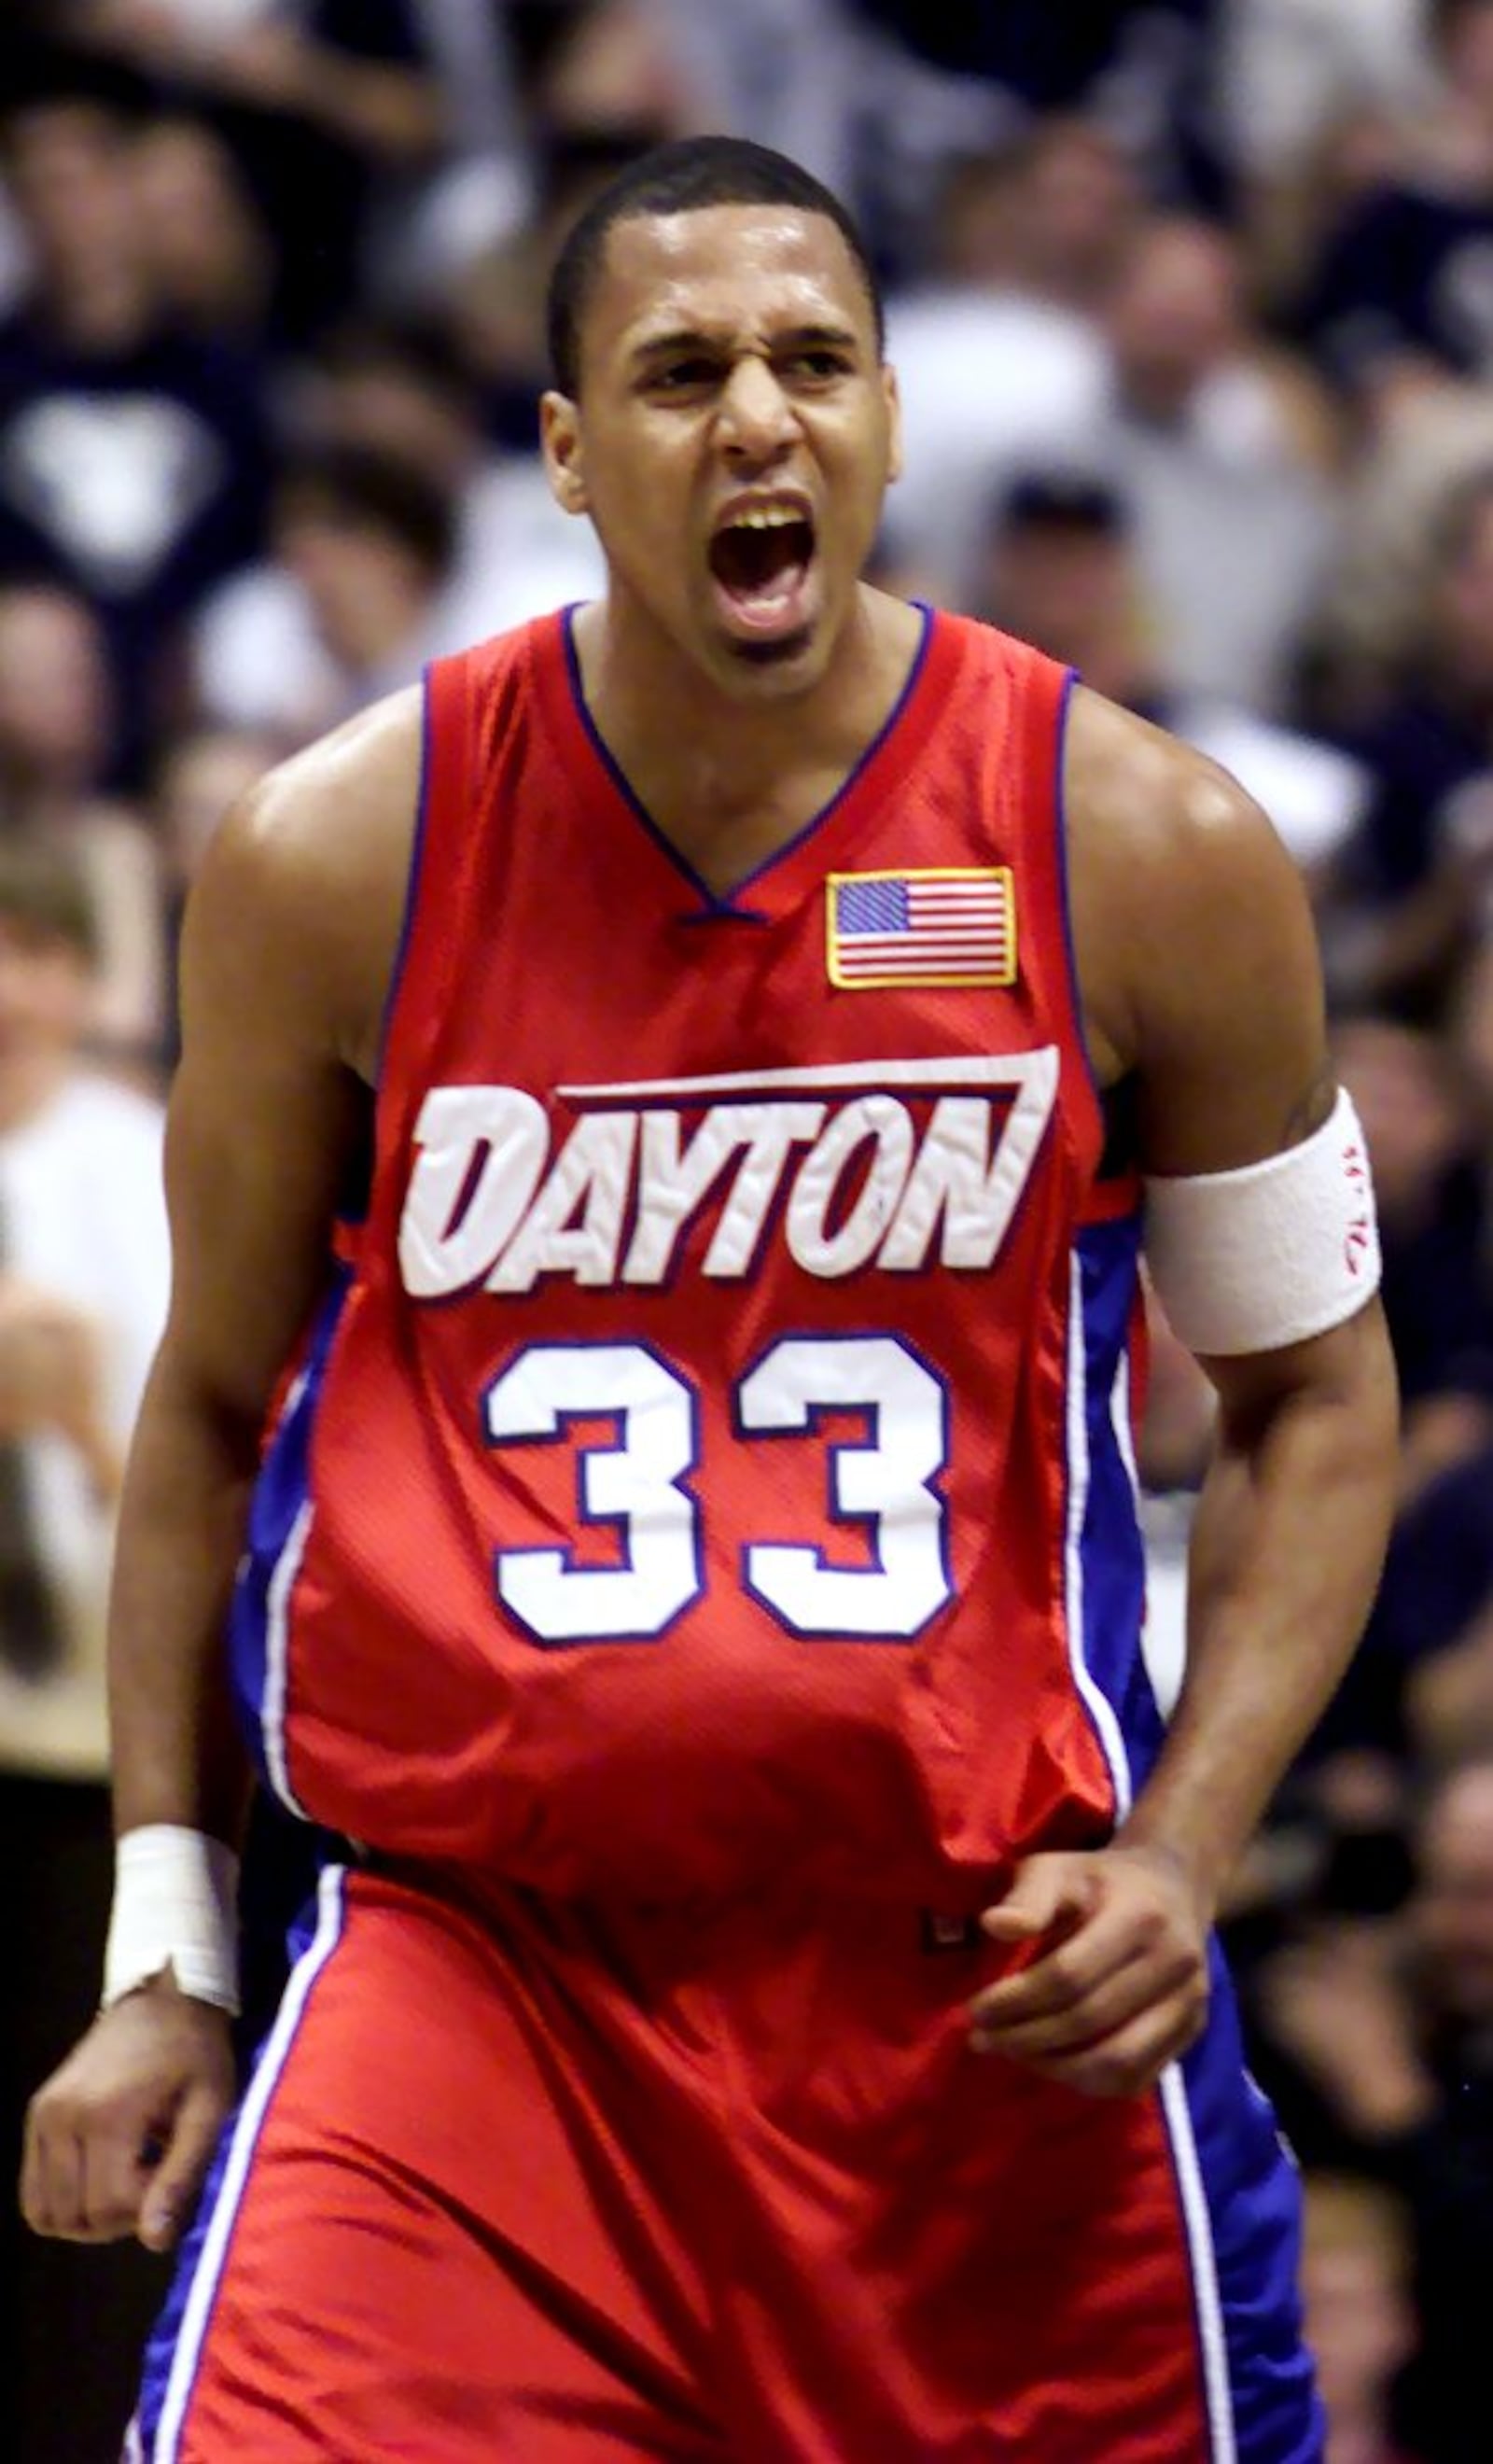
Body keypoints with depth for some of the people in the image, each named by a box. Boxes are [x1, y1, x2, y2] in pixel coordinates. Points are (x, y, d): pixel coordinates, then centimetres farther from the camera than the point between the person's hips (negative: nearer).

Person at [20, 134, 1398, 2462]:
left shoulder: (1148, 854, -2)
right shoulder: (336, 862, -2)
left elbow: (1315, 1401, 8)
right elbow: (214, 1402, 11)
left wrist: (1177, 1859, -5)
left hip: (996, 1997, 1)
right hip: (474, 1963, -1)